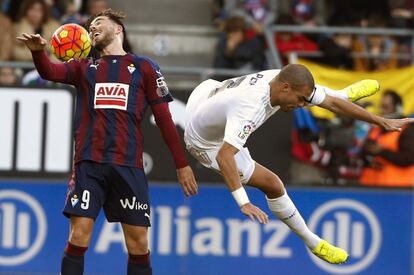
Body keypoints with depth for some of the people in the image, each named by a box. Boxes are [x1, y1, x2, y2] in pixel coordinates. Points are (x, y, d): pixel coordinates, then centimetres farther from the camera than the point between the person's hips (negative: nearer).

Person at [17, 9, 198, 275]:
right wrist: (38, 51, -26)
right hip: (89, 163, 1)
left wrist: (182, 164, 7)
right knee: (78, 237, -9)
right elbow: (51, 72, -4)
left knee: (138, 243, -2)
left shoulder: (144, 67, 12)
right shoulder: (85, 67, 16)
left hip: (128, 165, -1)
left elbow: (164, 118, 11)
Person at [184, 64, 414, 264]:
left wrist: (382, 121, -12)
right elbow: (224, 156, -54)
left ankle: (344, 94, 49)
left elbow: (332, 104, -13)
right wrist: (244, 203, -61)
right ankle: (314, 243, 13)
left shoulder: (287, 81, -22)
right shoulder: (249, 109, -46)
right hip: (209, 145, -8)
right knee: (272, 184, -8)